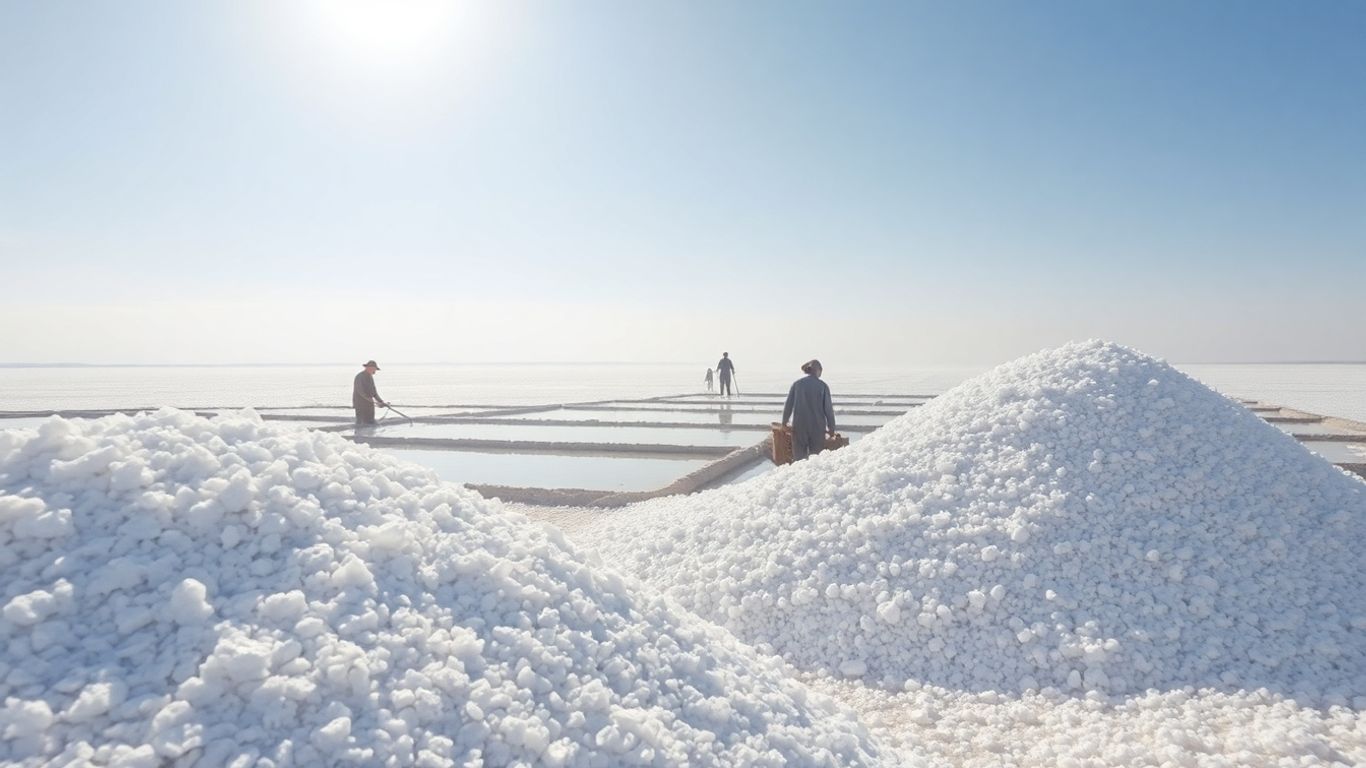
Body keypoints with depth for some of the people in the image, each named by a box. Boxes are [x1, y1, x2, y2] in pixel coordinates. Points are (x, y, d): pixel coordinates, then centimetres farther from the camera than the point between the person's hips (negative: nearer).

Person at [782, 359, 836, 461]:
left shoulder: (797, 384, 0)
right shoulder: (822, 386, -4)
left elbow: (788, 405, 2)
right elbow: (828, 408, -2)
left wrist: (784, 422, 13)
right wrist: (831, 428, 7)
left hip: (799, 425, 1)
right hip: (818, 426, -1)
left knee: (799, 456, 9)